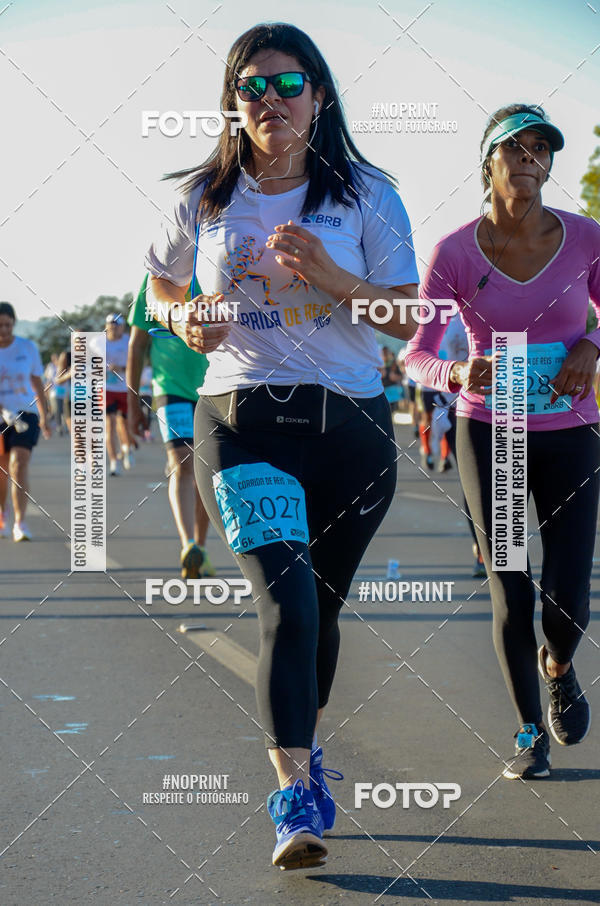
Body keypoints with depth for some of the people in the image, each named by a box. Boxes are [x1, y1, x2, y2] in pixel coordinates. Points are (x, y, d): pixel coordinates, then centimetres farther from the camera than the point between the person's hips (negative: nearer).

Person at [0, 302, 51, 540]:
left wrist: (44, 417, 14)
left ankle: (20, 523, -25)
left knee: (19, 463, -19)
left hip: (25, 414, -1)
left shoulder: (27, 348, 2)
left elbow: (37, 383, 11)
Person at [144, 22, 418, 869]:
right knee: (286, 600, -19)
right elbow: (161, 287, 21)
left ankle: (304, 744, 38)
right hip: (241, 420, -1)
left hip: (350, 424, 1)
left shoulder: (366, 195, 1)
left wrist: (328, 276, -18)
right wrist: (187, 321, -2)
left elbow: (409, 319, -3)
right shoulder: (204, 198, 5)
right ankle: (296, 798, -18)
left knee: (320, 606, 13)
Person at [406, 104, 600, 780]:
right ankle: (530, 731, 19)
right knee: (510, 596, -5)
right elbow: (416, 355, -7)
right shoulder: (455, 253, -10)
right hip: (489, 435, -1)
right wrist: (459, 375, -29)